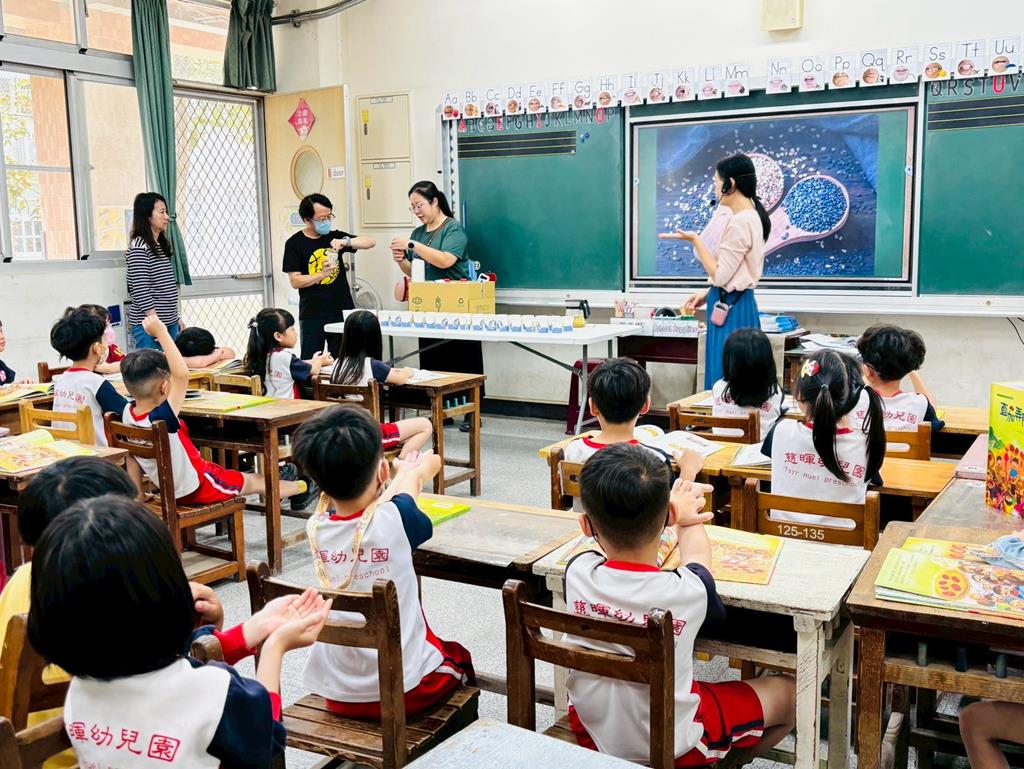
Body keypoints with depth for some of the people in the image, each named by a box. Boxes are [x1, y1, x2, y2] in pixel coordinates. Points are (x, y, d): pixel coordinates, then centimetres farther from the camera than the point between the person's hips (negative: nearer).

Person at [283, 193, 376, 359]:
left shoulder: (334, 237, 8)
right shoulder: (294, 244, -1)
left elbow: (371, 242, 2)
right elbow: (295, 281, -5)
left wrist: (346, 241, -15)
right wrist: (322, 274, -18)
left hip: (342, 311, 3)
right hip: (312, 315, -3)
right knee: (309, 362, 1)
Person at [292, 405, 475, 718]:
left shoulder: (315, 528, -10)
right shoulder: (395, 519, -22)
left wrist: (405, 475, 28)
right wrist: (418, 472, 26)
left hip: (336, 694, 4)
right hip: (403, 690, -4)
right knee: (460, 658, 29)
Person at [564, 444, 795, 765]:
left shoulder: (578, 573, -22)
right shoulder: (688, 591, -29)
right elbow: (697, 555, -2)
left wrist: (678, 514, 17)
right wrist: (687, 520, 18)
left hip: (590, 731, 3)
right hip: (672, 745, -3)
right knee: (788, 692, 16)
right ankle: (720, 763, 31)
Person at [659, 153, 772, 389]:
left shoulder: (740, 222, -19)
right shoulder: (752, 217, 12)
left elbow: (721, 275, -17)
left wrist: (694, 240, -13)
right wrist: (707, 294, 16)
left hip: (731, 309, -10)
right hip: (738, 304, 10)